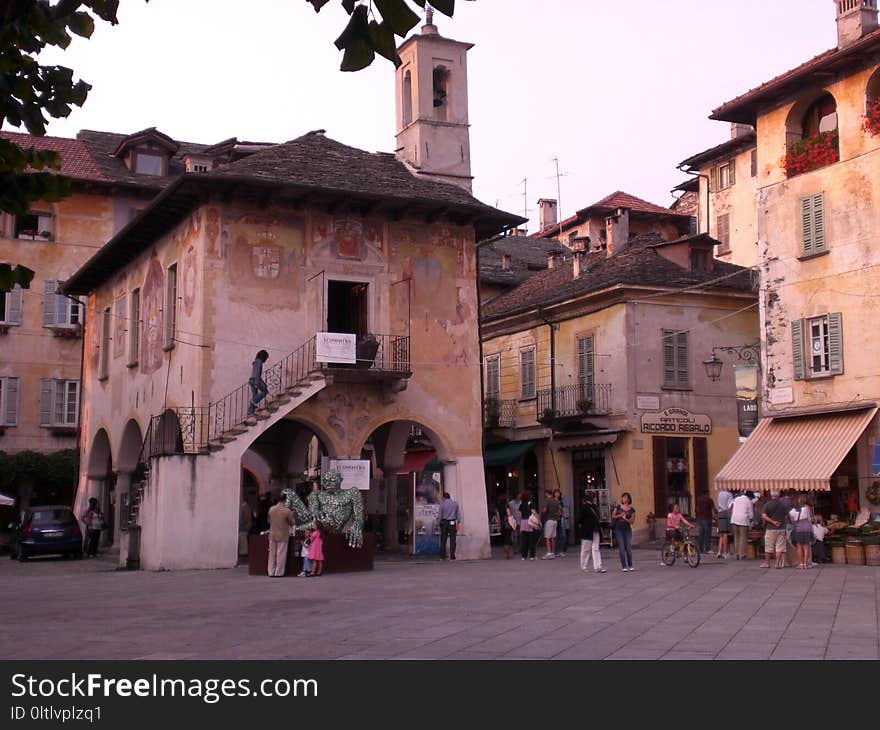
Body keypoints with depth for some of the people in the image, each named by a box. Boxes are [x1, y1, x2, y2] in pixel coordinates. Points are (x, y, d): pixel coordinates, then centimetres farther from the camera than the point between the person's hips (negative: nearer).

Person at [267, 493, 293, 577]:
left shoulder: (271, 509, -1)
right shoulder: (287, 511, -14)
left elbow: (269, 521, 11)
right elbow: (291, 523, -5)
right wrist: (291, 515, 12)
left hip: (272, 535, 4)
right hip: (282, 535, -4)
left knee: (272, 554, 11)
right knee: (281, 554, 3)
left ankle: (271, 572, 13)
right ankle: (278, 573, 4)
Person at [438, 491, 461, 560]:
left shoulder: (442, 504, 1)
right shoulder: (455, 503, 4)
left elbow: (440, 516, 2)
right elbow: (458, 514, 2)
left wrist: (439, 526, 8)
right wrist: (458, 523, 5)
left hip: (444, 523, 0)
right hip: (452, 523, 0)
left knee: (443, 541, 7)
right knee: (452, 540, 0)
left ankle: (442, 556, 6)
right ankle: (452, 556, -5)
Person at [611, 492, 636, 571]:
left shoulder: (632, 510, 4)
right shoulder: (618, 507, 7)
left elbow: (632, 521, -1)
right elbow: (613, 516, 4)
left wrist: (625, 519, -18)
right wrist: (620, 515, -12)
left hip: (627, 529, 0)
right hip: (618, 529, 0)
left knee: (628, 548, -2)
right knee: (622, 548, -4)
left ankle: (630, 566, 11)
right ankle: (624, 566, 0)